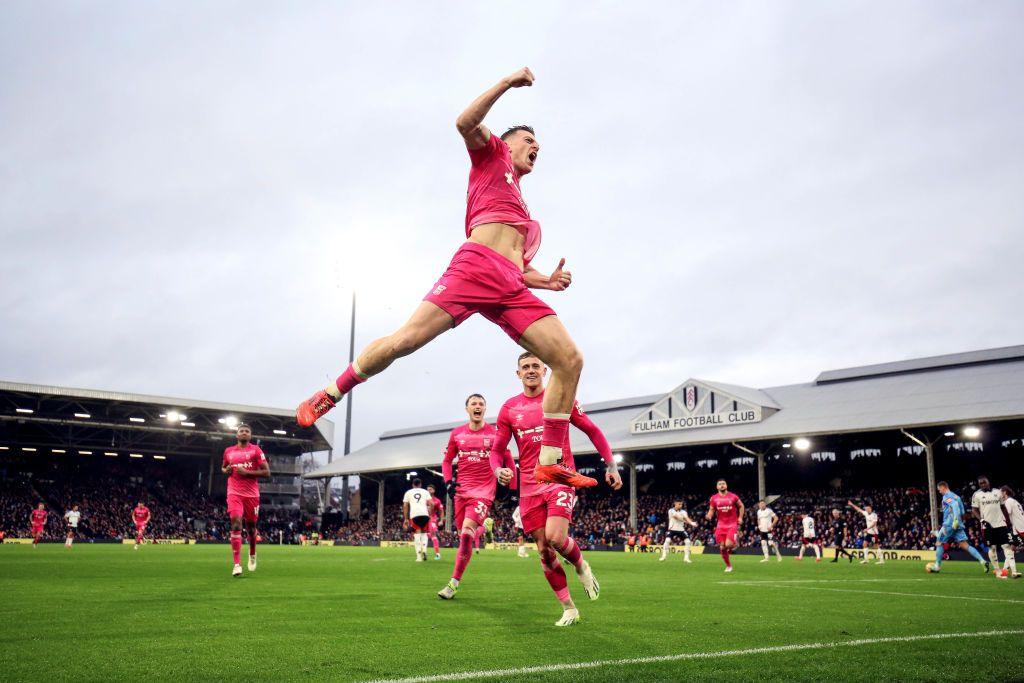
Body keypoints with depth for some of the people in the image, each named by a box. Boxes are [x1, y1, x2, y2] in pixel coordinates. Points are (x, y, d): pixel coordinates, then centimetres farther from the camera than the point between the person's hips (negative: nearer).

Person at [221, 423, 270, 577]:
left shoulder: (255, 450, 0)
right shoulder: (228, 451, 10)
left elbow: (266, 472, -5)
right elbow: (223, 468, 27)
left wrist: (247, 472, -14)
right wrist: (226, 470, 3)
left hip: (252, 493, -1)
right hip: (234, 493, 1)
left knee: (251, 526, 10)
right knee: (236, 524, -16)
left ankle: (252, 555, 39)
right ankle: (237, 564, -19)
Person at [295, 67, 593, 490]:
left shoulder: (529, 220, 38)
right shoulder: (491, 153, 21)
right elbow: (465, 123, 1)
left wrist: (546, 281, 15)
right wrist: (507, 83, 4)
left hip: (511, 288, 7)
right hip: (475, 264, -6)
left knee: (570, 360, -7)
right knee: (407, 338, -17)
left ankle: (550, 463, -4)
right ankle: (328, 396, 4)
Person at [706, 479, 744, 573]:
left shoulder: (733, 497, -3)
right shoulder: (714, 498, 1)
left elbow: (741, 506, 13)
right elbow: (711, 510, 9)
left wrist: (740, 517, 4)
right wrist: (709, 516, -13)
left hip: (732, 525, -2)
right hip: (721, 525, 3)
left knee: (728, 545, -21)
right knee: (722, 547, 1)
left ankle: (734, 544, 17)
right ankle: (728, 565, 21)